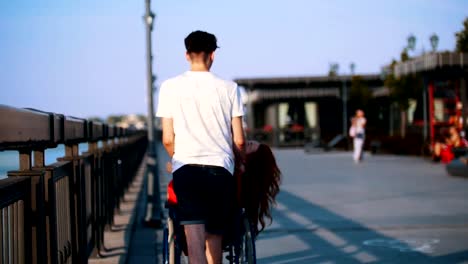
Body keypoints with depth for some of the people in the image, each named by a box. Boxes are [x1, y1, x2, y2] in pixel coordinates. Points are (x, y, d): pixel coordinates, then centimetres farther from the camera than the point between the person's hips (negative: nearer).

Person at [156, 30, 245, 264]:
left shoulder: (170, 87, 4)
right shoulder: (228, 88, 4)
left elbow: (167, 139, 4)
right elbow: (239, 140, 4)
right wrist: (243, 161, 24)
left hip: (186, 169, -1)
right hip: (221, 169, 1)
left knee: (195, 244, -11)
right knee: (214, 239, 14)